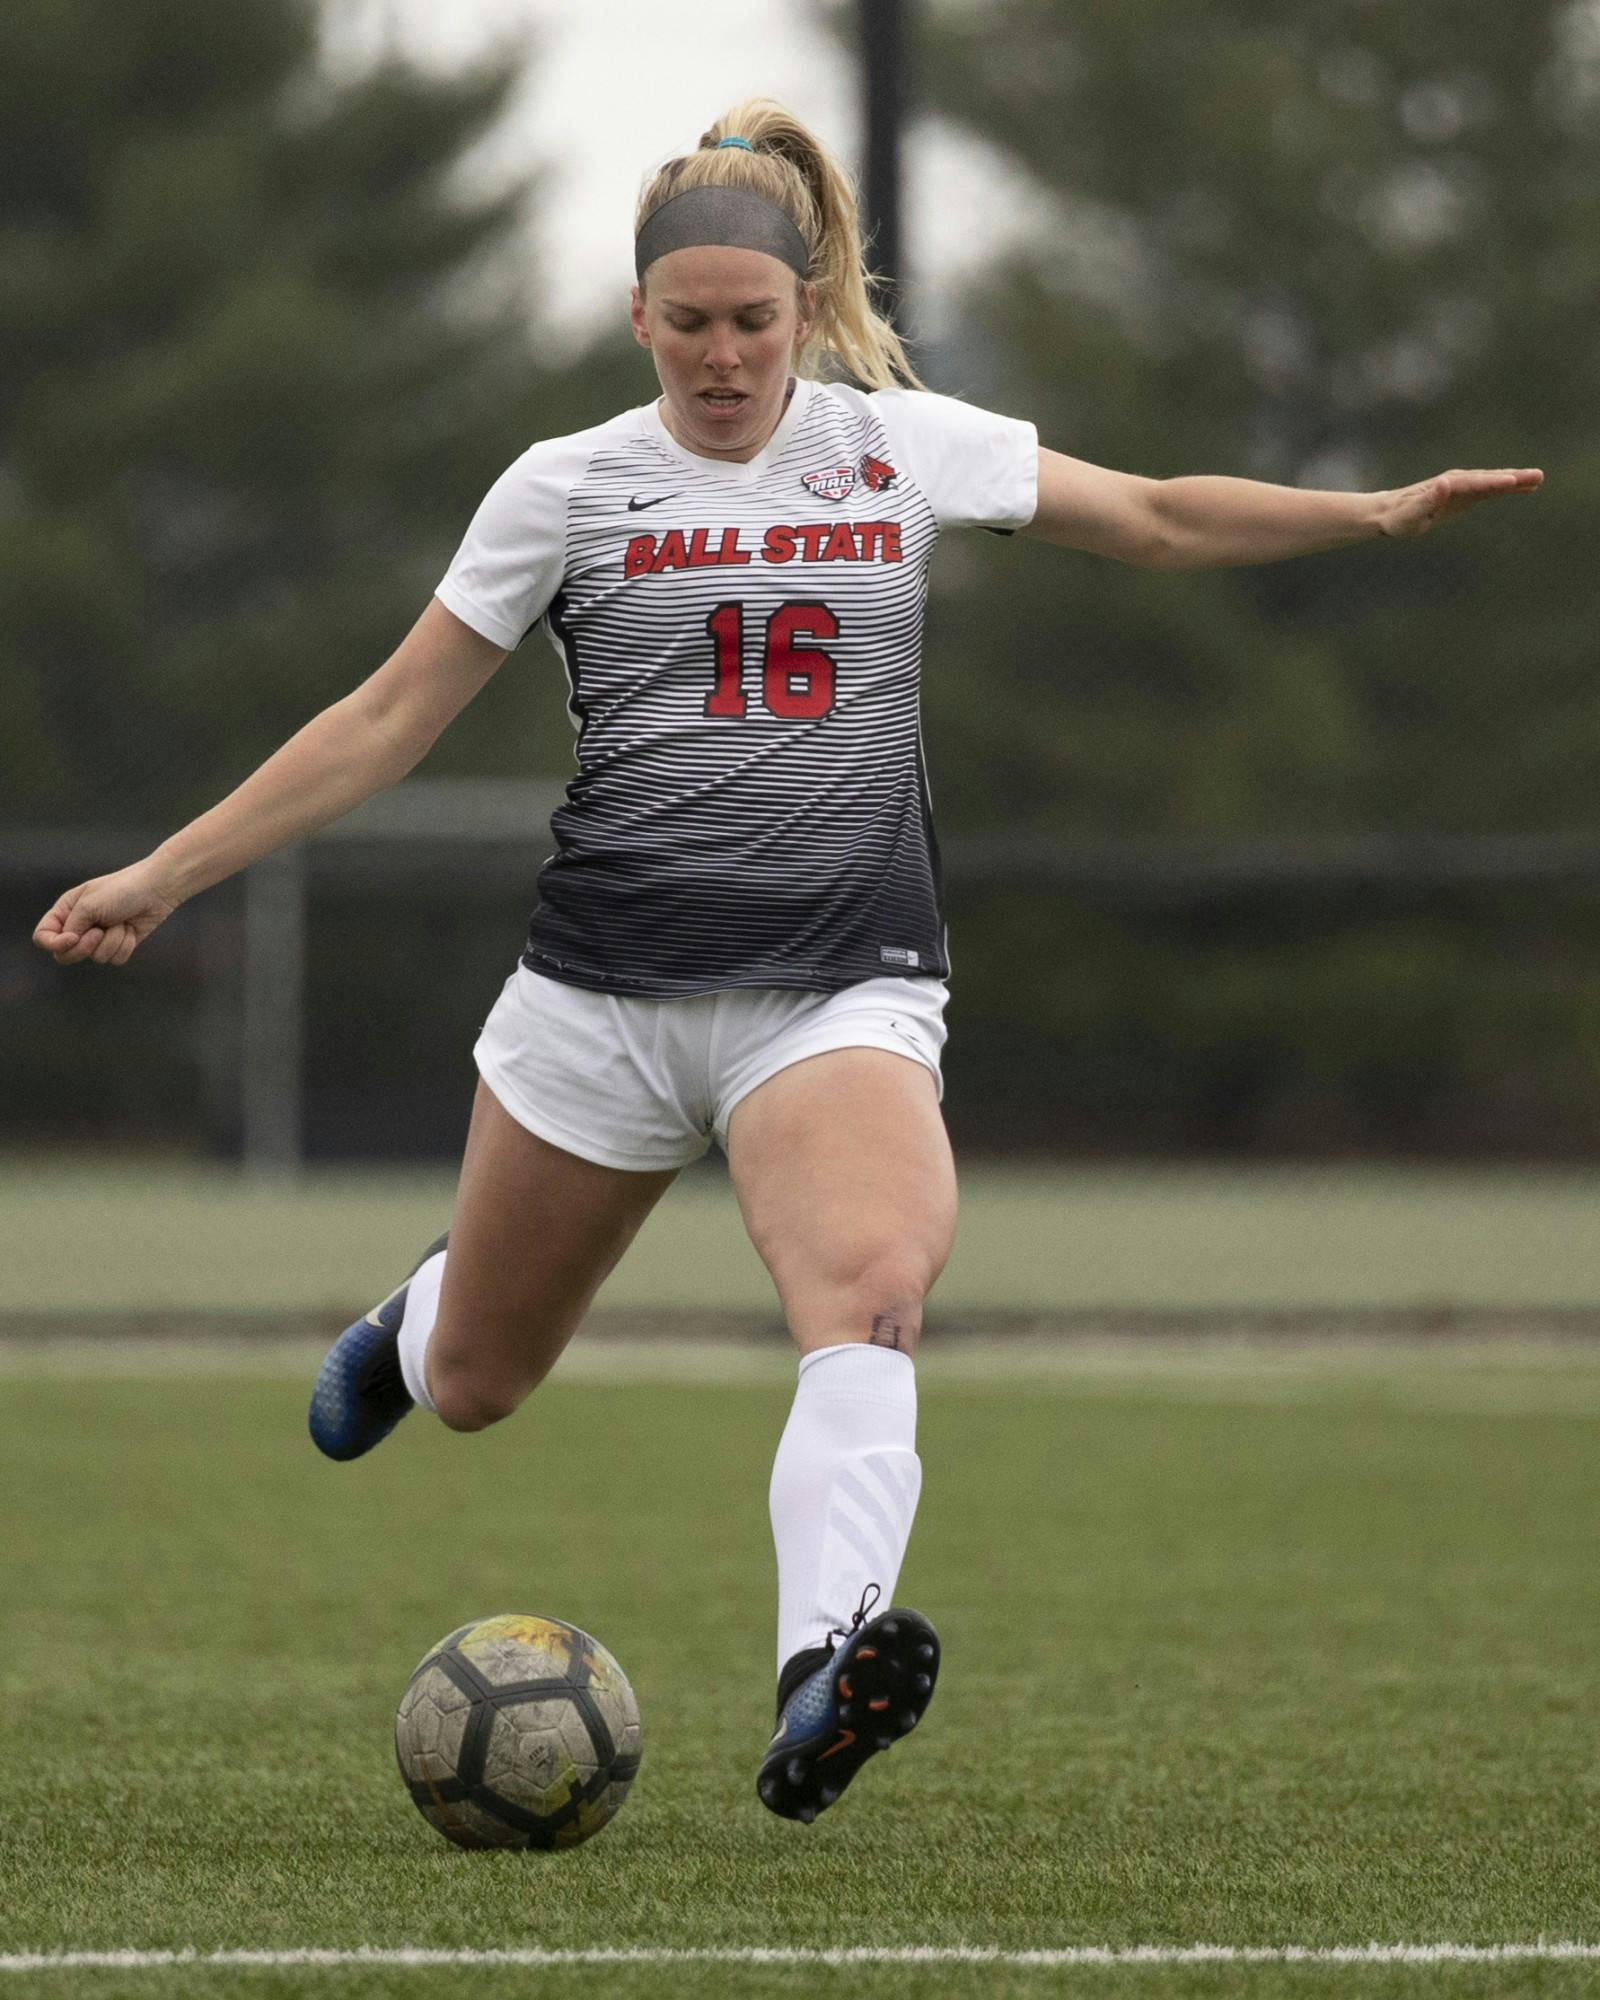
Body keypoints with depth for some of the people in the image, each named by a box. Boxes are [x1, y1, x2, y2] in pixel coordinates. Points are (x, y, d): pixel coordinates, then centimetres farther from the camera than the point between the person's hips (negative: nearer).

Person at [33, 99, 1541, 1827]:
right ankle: (423, 1311, 52)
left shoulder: (905, 445, 6)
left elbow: (1157, 518, 16)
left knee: (874, 1281, -31)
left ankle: (821, 1690, -47)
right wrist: (160, 878, 2)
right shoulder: (569, 487, 2)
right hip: (603, 987, 1)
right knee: (469, 1392, 12)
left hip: (842, 992, 0)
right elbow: (389, 720, 5)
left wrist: (1380, 513, 5)